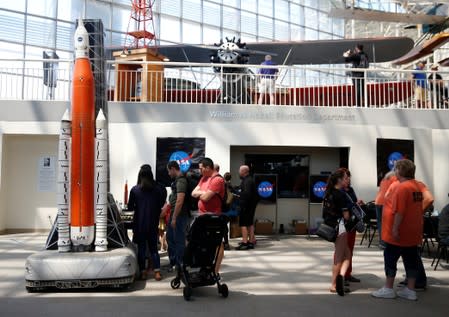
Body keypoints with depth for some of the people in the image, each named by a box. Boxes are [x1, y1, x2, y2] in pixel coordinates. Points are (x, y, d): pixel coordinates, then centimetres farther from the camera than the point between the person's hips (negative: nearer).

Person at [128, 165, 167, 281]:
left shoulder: (135, 189, -7)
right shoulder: (158, 189, -4)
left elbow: (130, 207, -1)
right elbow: (161, 205, 2)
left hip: (139, 224, -1)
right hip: (153, 224, 1)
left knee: (141, 248, 8)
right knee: (153, 248, 10)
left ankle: (143, 272, 9)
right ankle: (157, 272, 2)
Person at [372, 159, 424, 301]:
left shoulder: (401, 187, -19)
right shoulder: (417, 186, 10)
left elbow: (399, 211, -24)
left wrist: (395, 229, -21)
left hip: (399, 233, -8)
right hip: (412, 232, 8)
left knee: (390, 259, 3)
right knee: (411, 260, 11)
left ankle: (388, 289, 10)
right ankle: (410, 290, 17)